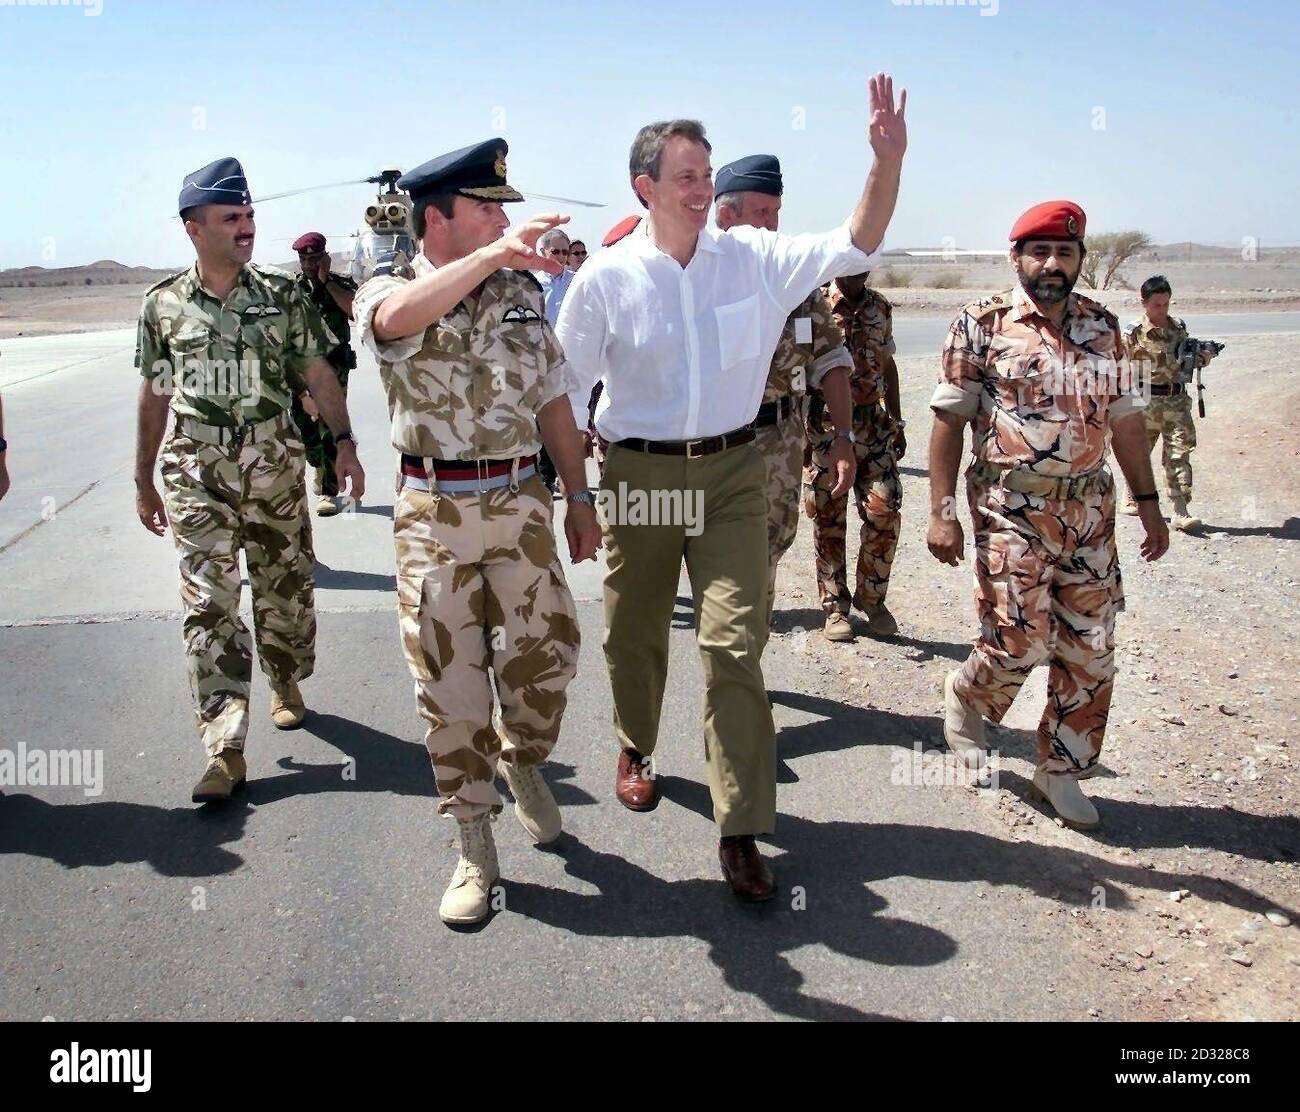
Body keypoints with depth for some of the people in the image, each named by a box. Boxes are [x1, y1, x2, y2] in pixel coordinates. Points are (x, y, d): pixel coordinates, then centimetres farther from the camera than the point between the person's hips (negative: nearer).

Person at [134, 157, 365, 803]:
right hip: (198, 475, -1)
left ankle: (284, 684, 40)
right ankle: (225, 750, -4)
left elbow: (318, 375, 5)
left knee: (285, 587, 12)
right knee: (209, 605, -6)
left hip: (274, 466, 1)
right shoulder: (163, 305, 4)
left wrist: (343, 442, -6)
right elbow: (154, 396, 9)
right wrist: (144, 482, 11)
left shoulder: (282, 295, 3)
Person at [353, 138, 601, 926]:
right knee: (450, 684, 4)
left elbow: (553, 399, 12)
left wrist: (579, 498, 10)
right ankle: (476, 849, 19)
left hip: (520, 500, 2)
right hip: (435, 512, -2)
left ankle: (524, 762, 37)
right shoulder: (388, 292, -3)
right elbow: (403, 315, -30)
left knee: (544, 659, 3)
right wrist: (493, 254, -40)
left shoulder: (524, 290, 8)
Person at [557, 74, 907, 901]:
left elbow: (854, 248, -2)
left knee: (735, 644, -6)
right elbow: (566, 384, 4)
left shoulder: (753, 257, 0)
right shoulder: (607, 277, -5)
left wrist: (889, 162, -17)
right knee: (636, 633, 15)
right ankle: (636, 748, 46)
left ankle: (741, 830, 2)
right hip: (639, 475, 0)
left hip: (733, 471, 0)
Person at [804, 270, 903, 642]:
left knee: (884, 510, -6)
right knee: (828, 519, 4)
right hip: (825, 426, -3)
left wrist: (896, 421, 16)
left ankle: (871, 595, 13)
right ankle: (835, 604, 17)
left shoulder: (881, 308, 11)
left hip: (873, 426, 3)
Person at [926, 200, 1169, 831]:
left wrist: (1149, 503, 12)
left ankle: (1060, 772, 22)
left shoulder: (1103, 328, 11)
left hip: (1090, 509, 5)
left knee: (1090, 651, 5)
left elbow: (1125, 420, 15)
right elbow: (949, 419, -4)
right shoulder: (981, 326, -3)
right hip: (1012, 510, -5)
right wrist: (941, 511, -10)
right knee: (1020, 641, -8)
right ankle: (965, 695, 26)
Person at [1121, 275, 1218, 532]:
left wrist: (1202, 358, -2)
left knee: (1180, 452, -5)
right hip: (1146, 401, -3)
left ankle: (1180, 511, -7)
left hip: (1177, 399, 3)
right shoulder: (1134, 333, -7)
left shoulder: (1179, 328, 9)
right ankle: (1132, 498, 33)